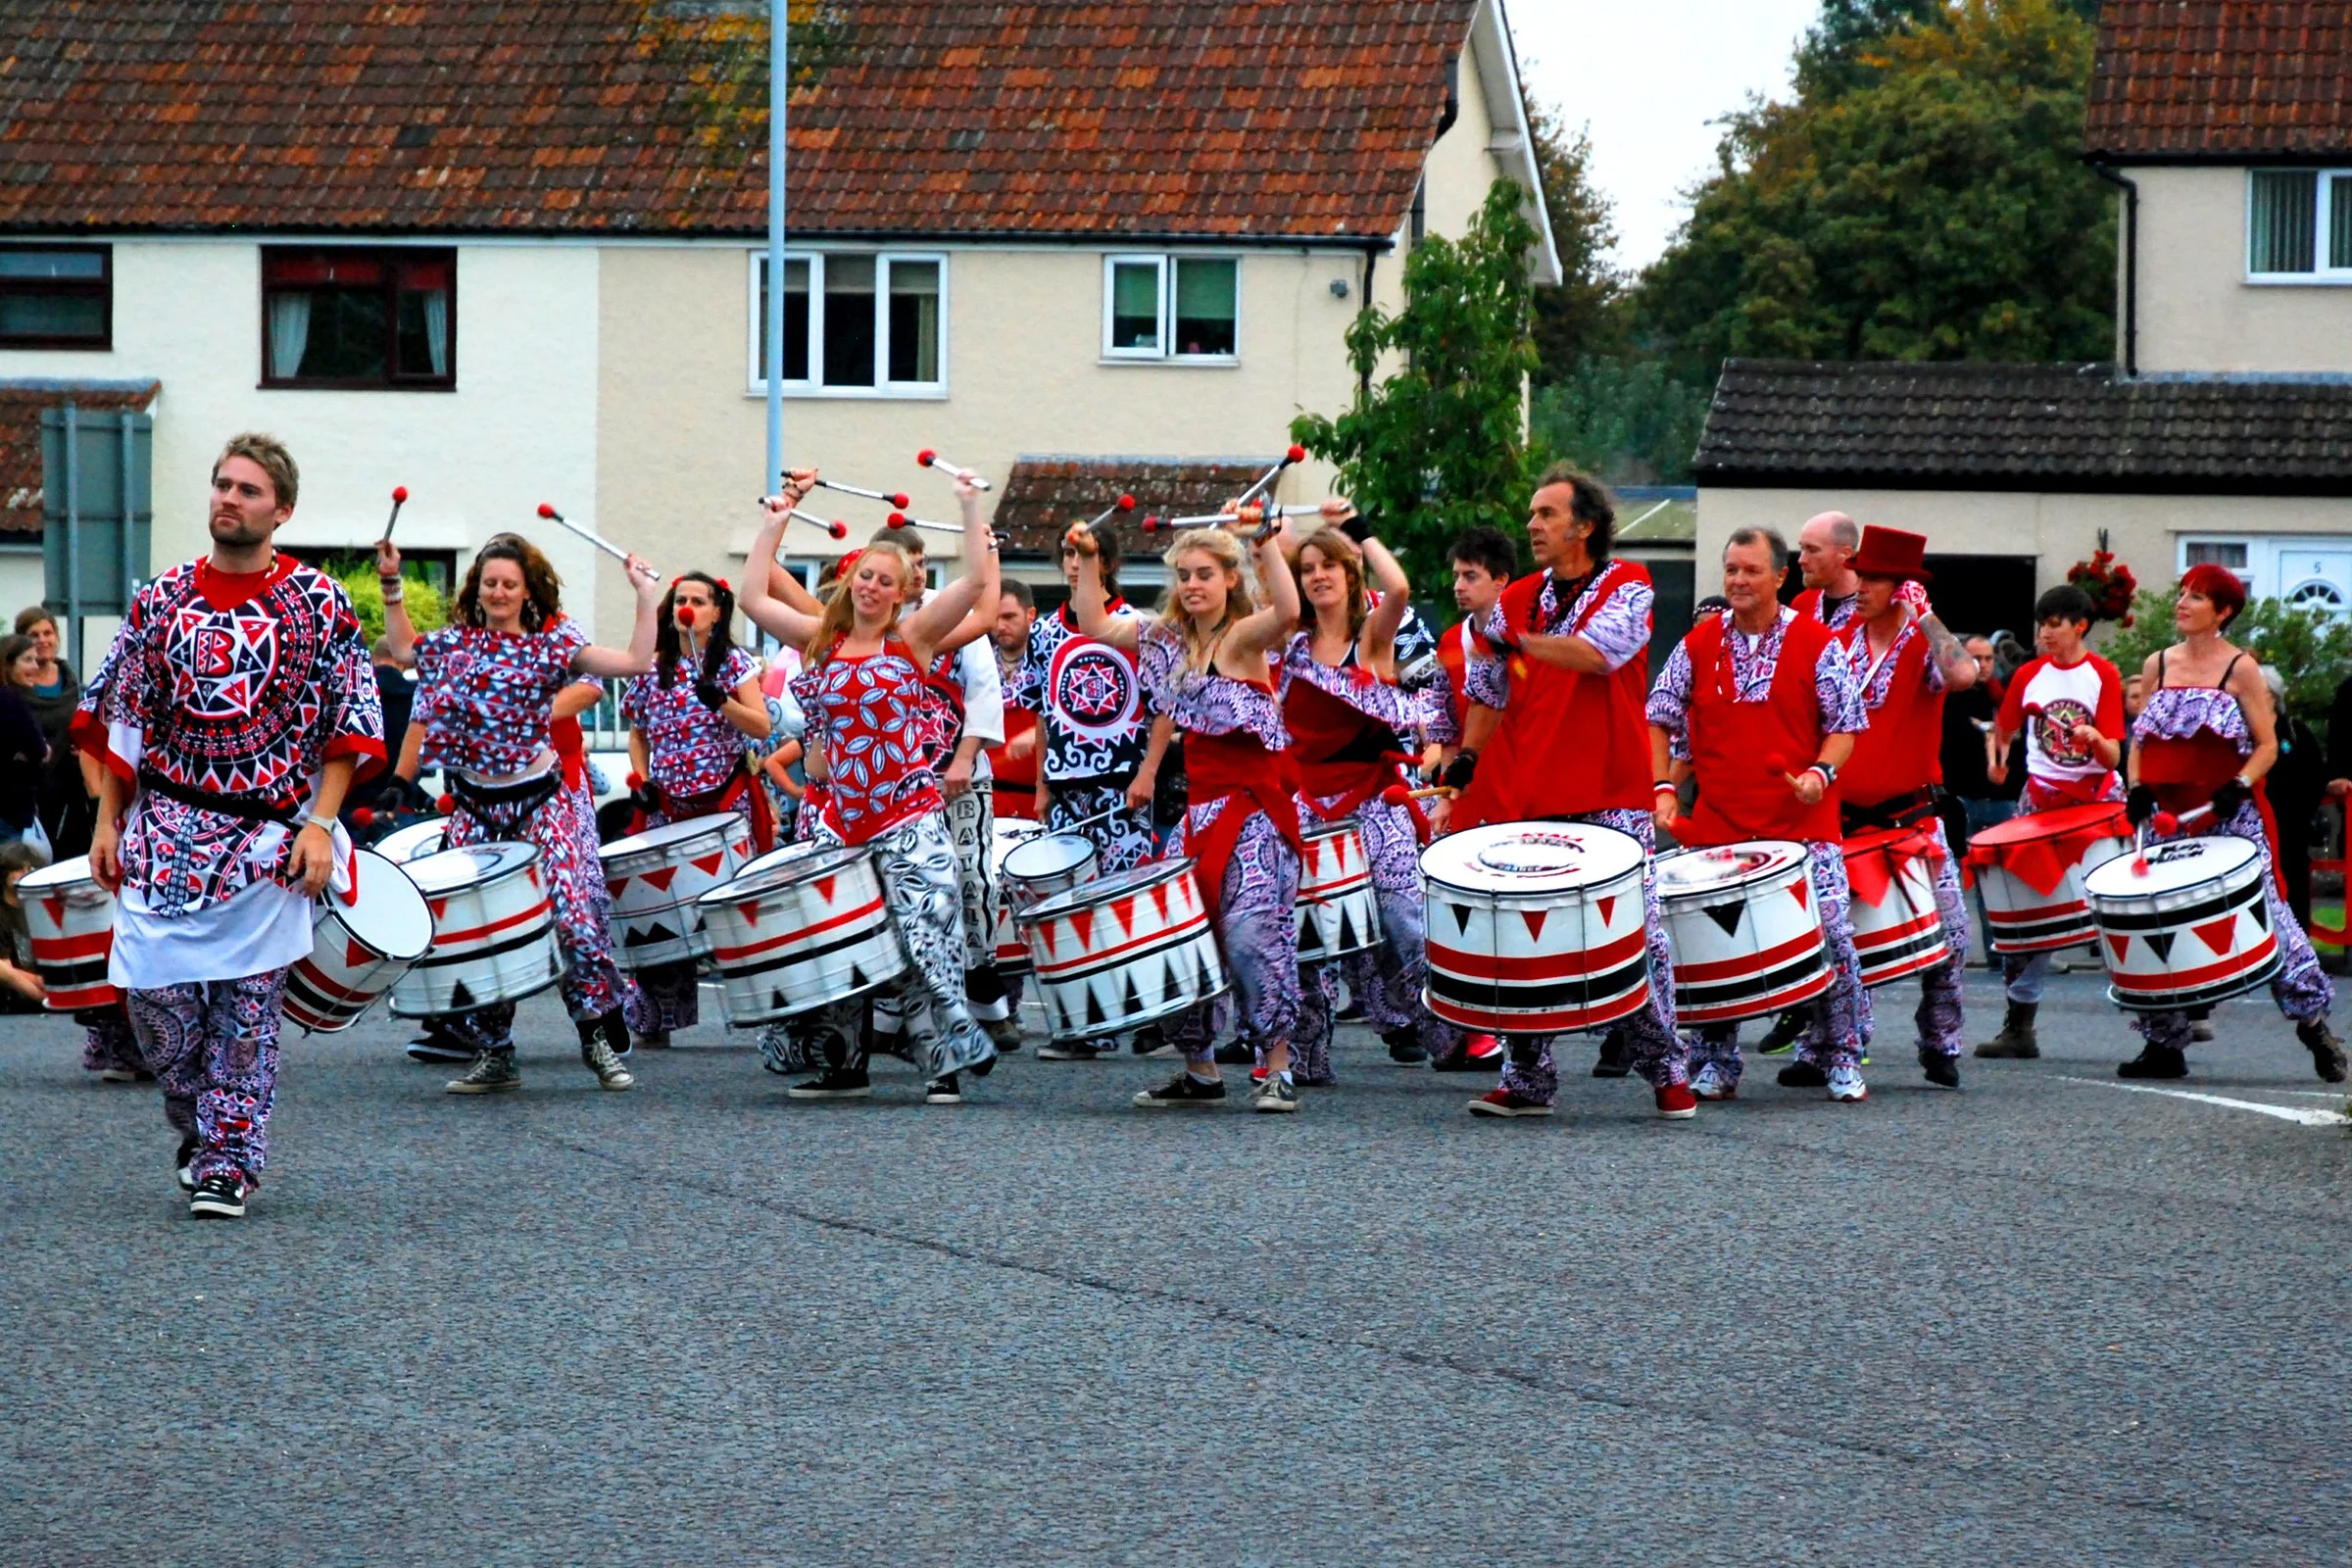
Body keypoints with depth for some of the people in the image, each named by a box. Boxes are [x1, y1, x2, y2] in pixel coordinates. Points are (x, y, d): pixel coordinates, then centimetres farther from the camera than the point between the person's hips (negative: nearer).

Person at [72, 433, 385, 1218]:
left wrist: (319, 824, -8)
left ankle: (230, 1158, 6)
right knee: (156, 994, -5)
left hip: (267, 834, -2)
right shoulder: (162, 599, 6)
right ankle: (196, 1122, 20)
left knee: (247, 1005, -3)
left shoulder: (319, 603, 0)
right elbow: (122, 718, 10)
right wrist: (107, 822, 5)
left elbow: (348, 727, 0)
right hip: (165, 824, 2)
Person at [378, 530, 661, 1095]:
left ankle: (601, 1040, -3)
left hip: (543, 799, -4)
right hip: (476, 809, 4)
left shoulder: (552, 643, -4)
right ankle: (492, 1054, 12)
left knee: (574, 915, -14)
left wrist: (646, 596, -14)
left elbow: (636, 661, -11)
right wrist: (391, 587, 19)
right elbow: (404, 647, 26)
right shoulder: (456, 644, 7)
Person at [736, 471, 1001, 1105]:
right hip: (832, 814, 4)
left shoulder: (913, 637, 1)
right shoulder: (820, 639, 11)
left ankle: (946, 1062, -6)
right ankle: (842, 1064, 15)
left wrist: (969, 506, -9)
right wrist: (774, 522, 8)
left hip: (907, 814, -4)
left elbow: (976, 581, -8)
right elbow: (753, 598, 6)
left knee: (927, 938, -10)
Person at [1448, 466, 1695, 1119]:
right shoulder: (1515, 601, 13)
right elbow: (1488, 696, 21)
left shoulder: (1628, 586, 0)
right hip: (1526, 801, 5)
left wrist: (1515, 640, -14)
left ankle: (1667, 1071, 5)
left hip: (1609, 800, -4)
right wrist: (1466, 760, 11)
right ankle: (1528, 1080, 9)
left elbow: (1595, 653, -18)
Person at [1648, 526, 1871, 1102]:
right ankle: (1715, 1065, 12)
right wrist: (1663, 788, 1)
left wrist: (1821, 773, -16)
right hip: (1717, 826, 2)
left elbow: (1845, 724, 3)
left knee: (1831, 939, -6)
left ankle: (1843, 1060, 6)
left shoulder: (1817, 644, 1)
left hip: (1803, 823, -2)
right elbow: (1660, 721, 12)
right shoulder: (1699, 645, 7)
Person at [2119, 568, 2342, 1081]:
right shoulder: (2157, 666, 11)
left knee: (2263, 912, -8)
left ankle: (2313, 1022, 2)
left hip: (2230, 816, -4)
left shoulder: (2240, 669, -2)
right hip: (2170, 817, 4)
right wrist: (2137, 788, -1)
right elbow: (2141, 741, 16)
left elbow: (2266, 746, -3)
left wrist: (2240, 785, -19)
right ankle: (2164, 1043, 6)